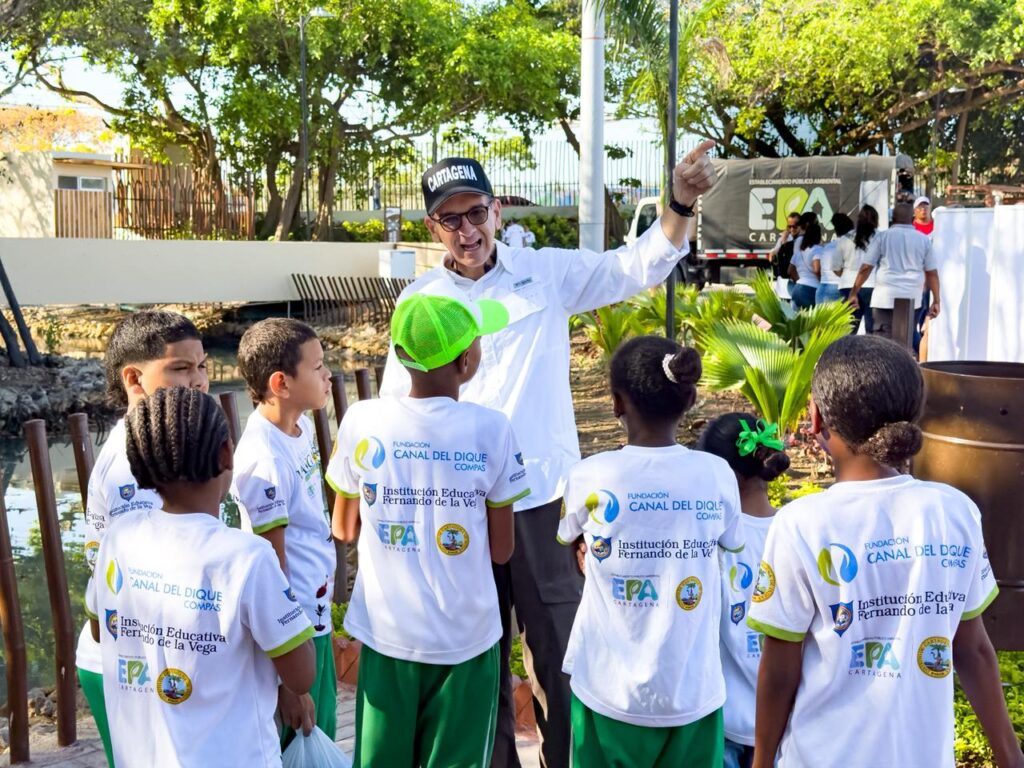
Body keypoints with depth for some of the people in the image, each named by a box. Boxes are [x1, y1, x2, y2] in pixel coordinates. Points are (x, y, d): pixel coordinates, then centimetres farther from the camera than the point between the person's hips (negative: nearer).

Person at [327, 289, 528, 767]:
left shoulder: (362, 422, -9)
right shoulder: (491, 429, -14)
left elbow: (344, 529, 4)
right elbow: (501, 550, -5)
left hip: (387, 634, 2)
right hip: (464, 638, -1)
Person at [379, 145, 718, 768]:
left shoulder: (546, 272, -1)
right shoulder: (421, 299, 1)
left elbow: (640, 267, -3)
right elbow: (398, 405, 4)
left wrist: (681, 205, -19)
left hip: (542, 496, -1)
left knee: (558, 653, 9)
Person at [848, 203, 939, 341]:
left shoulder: (882, 236, 2)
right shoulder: (924, 240, 8)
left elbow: (866, 268, 0)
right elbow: (932, 273, 7)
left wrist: (853, 293, 6)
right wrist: (936, 301, 12)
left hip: (885, 297, -2)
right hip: (912, 299, 2)